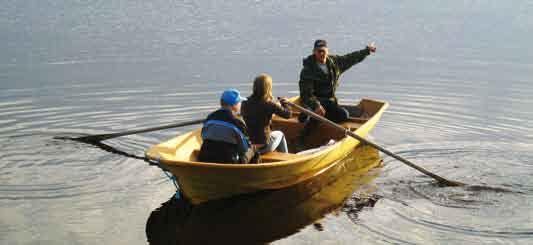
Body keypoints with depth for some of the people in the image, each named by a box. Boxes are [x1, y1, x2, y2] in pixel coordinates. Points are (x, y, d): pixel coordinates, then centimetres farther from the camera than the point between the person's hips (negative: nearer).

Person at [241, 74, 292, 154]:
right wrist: (284, 103, 10)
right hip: (263, 147, -4)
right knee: (280, 134, 29)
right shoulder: (269, 104, -19)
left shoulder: (245, 103, -5)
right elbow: (288, 114, -10)